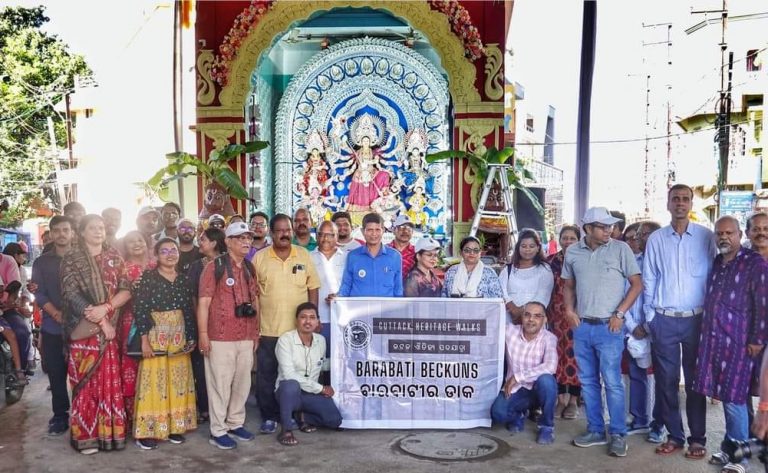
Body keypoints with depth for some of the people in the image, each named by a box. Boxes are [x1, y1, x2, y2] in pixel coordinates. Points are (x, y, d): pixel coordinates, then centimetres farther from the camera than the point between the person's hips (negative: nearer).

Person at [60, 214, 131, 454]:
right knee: (86, 380, 1)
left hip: (110, 328, 3)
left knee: (110, 380, 4)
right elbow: (72, 294, -10)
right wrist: (101, 322, -15)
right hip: (83, 328, -3)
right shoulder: (71, 259, -1)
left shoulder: (114, 257, 10)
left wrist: (105, 308, -15)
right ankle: (86, 434, 9)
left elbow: (126, 290, 3)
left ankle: (108, 431, 13)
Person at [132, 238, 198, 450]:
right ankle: (147, 430, 6)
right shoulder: (148, 277, -8)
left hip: (179, 337, 5)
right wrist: (144, 340, -15)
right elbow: (139, 309, -12)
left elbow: (189, 309, 10)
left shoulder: (183, 278, 7)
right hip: (155, 335, -5)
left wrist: (191, 337, 7)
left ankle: (174, 427, 19)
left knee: (178, 380, 9)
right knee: (154, 381, -2)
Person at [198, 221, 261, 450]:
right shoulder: (215, 267, -7)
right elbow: (203, 302, -10)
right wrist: (203, 333, -14)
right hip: (220, 336, -6)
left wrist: (256, 331, 16)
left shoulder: (250, 268, 13)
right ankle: (218, 431, 11)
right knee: (220, 383, 1)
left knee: (242, 382, 13)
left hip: (246, 336, 6)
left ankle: (236, 424, 27)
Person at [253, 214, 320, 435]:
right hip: (268, 329, -1)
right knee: (266, 375, 5)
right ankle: (269, 416, 18)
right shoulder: (259, 258, -1)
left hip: (298, 328, 1)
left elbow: (313, 287, 6)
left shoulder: (304, 255, 2)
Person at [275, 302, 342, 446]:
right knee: (291, 384, -39)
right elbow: (289, 375, -23)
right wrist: (320, 388, -20)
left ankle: (304, 417, 14)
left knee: (334, 421, -15)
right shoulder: (285, 340, -15)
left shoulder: (321, 340, 2)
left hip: (312, 393, 5)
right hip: (288, 391, -5)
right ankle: (286, 429, -19)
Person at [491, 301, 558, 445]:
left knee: (545, 380, -36)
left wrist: (517, 377, -29)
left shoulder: (549, 338, -15)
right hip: (515, 389, 2)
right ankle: (519, 416, 15)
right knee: (498, 413, -26)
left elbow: (550, 367, -31)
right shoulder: (510, 331, -6)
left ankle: (547, 426, -9)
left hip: (539, 389, -1)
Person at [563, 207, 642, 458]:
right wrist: (569, 309, 2)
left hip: (608, 327, -4)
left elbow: (636, 284, -3)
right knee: (588, 381, 12)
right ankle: (595, 430, 23)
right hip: (582, 326, 4)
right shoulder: (573, 252, 5)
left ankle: (618, 435, 8)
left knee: (612, 382, -4)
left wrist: (619, 314, -8)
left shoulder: (620, 249, -6)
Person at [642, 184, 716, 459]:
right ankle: (674, 435, 18)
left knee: (695, 381, 6)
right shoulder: (656, 239, 3)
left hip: (696, 320, -1)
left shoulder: (706, 237, -1)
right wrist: (649, 317, 3)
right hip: (664, 321, 1)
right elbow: (648, 281, 6)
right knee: (666, 380, 6)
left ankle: (698, 438, 16)